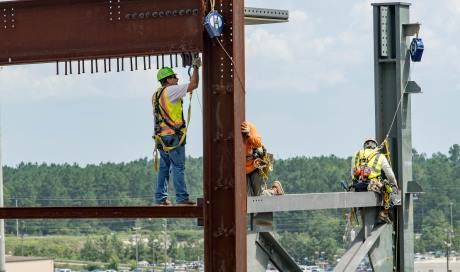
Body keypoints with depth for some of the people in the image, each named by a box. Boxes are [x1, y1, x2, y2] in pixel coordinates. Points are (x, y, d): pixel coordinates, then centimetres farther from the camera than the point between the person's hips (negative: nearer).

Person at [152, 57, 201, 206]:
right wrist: (196, 67, -1)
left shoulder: (156, 95, 16)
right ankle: (182, 197, -9)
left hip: (161, 136, 8)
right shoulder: (170, 90, -9)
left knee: (164, 167, 11)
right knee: (178, 167, -7)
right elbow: (193, 84, -12)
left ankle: (160, 197, 11)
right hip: (173, 135, -8)